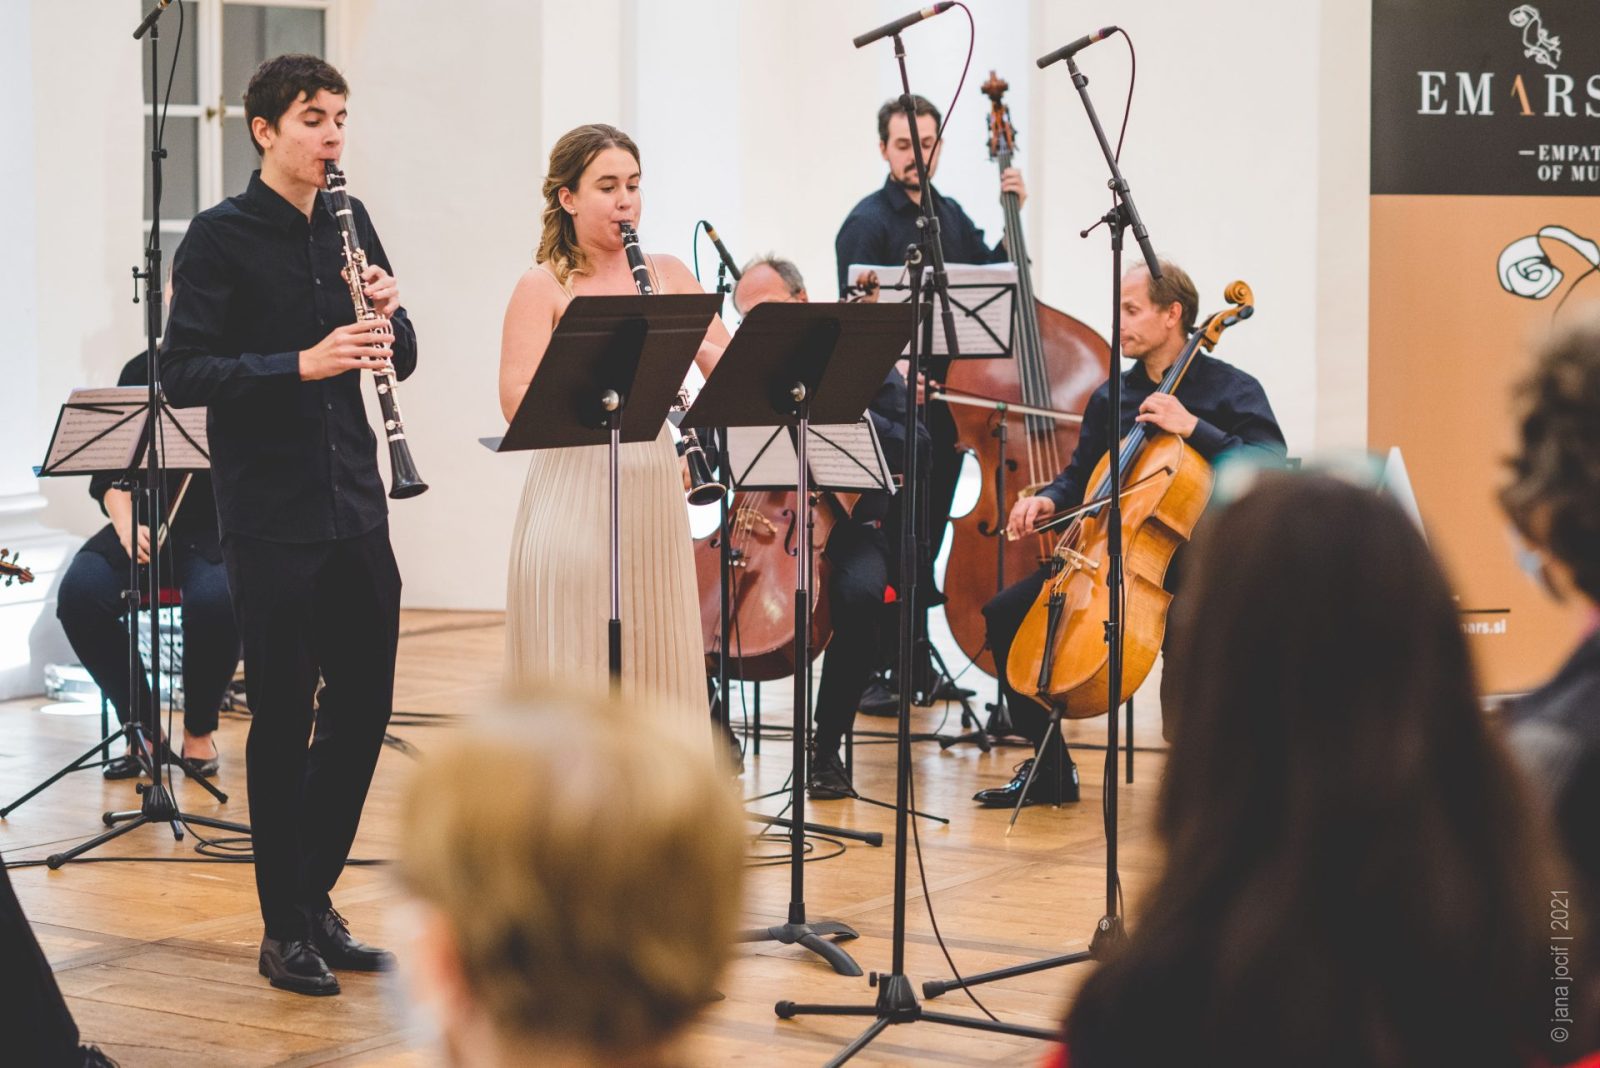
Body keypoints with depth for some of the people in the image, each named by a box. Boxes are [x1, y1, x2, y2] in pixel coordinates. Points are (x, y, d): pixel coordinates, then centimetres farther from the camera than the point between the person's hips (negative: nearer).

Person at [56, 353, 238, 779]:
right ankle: (143, 727, -8)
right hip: (149, 525, 3)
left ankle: (199, 732, -9)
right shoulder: (142, 371, 6)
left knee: (215, 598, -35)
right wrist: (126, 525, -14)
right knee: (80, 592, -26)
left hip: (215, 530, -3)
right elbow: (111, 473, 4)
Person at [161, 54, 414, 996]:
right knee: (284, 715, 0)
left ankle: (316, 896, 25)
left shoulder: (350, 225, 11)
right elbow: (184, 375, -13)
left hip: (355, 508, 6)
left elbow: (398, 361, 14)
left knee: (364, 705, 9)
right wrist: (301, 362, -24)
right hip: (272, 518, -6)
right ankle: (286, 929, 11)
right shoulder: (221, 238, -6)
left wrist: (390, 316, -8)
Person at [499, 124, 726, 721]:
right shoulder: (543, 286, -2)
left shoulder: (667, 274, 11)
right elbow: (517, 403, -13)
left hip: (654, 495, 4)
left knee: (658, 669, 7)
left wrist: (695, 344, -15)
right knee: (576, 671, -3)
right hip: (573, 498, -4)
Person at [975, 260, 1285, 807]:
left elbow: (1271, 470, -18)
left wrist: (1193, 428, -24)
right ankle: (1049, 768, 5)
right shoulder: (1111, 397, 13)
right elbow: (1081, 476, 23)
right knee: (1005, 613, -5)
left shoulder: (1230, 389, -4)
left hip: (1192, 557, -6)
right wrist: (1048, 500, 1)